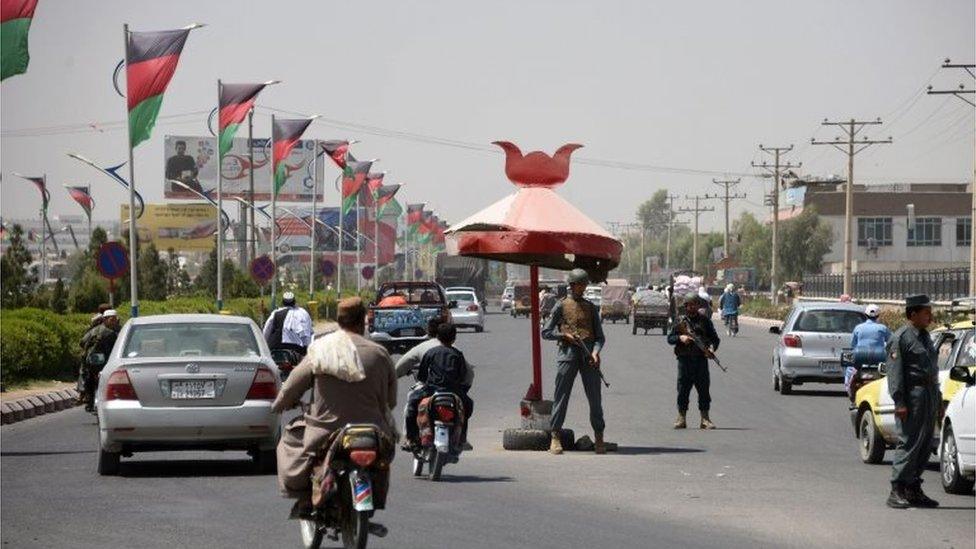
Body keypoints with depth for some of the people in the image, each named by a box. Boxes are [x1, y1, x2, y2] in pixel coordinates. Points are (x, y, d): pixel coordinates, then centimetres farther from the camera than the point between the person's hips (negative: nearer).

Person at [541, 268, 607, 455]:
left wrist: (596, 352, -7)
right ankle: (555, 436, 2)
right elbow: (546, 332, 7)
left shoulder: (591, 308, 15)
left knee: (595, 397, 0)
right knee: (561, 396, -2)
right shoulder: (561, 306, 8)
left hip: (588, 355, 2)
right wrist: (565, 335, -9)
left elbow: (600, 336, 12)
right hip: (568, 354, -2)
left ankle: (599, 438, 6)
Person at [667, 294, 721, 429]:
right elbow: (670, 338, 9)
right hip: (684, 359, 0)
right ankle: (681, 418, 9)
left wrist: (712, 348, -12)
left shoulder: (705, 320, 8)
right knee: (683, 389, 1)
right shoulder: (680, 321, 8)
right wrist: (680, 338, -11)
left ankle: (705, 418, 5)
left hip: (701, 359, 0)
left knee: (704, 389, -1)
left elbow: (715, 338, 8)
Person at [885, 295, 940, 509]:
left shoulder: (925, 336, 18)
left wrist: (937, 398, 19)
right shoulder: (901, 338, -10)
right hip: (913, 395, -9)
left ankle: (914, 490, 16)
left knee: (925, 445, 10)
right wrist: (899, 402, -20)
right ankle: (897, 492, -9)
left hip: (930, 395, 9)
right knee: (909, 443, -11)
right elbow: (895, 372, -15)